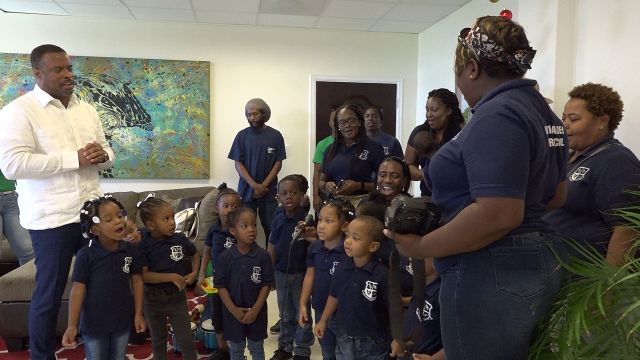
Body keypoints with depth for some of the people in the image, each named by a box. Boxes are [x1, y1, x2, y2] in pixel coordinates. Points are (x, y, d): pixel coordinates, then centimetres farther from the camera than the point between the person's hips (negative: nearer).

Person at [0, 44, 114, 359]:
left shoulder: (86, 109, 12)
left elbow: (105, 152, 19)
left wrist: (102, 155, -7)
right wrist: (74, 158, -23)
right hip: (51, 217, -6)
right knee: (49, 293, 6)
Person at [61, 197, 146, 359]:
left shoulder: (130, 250, -9)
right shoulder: (86, 255, -18)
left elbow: (137, 280, -1)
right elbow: (78, 289, -14)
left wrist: (138, 313, 1)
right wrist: (72, 325, -14)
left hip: (122, 319, 3)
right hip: (94, 322, -2)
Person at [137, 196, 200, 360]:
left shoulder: (180, 239, -11)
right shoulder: (143, 245, -18)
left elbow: (195, 255, 9)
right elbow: (143, 275, -23)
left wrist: (194, 273, -6)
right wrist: (171, 277, -26)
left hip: (177, 296, 1)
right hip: (153, 299, -1)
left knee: (186, 340, 8)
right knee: (158, 340, 21)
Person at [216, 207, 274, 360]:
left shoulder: (263, 255, -12)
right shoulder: (226, 257, -11)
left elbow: (266, 285, -9)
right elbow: (221, 286, -8)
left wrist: (255, 310, -15)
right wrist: (233, 309, -15)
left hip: (256, 312, 0)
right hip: (233, 312, 0)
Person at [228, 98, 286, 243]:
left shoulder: (275, 135, 2)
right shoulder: (242, 136, 3)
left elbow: (278, 163, 1)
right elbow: (238, 164, -1)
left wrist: (263, 185, -10)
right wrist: (255, 185, -12)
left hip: (269, 191, 0)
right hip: (246, 190, 1)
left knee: (271, 227, -1)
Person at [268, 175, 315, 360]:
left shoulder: (306, 220, -16)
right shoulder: (278, 220, -3)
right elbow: (272, 248, 3)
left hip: (301, 274, -4)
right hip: (281, 274, 4)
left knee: (303, 314, 12)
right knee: (286, 314, 20)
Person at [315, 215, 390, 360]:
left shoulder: (382, 274, -21)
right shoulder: (341, 268, -7)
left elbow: (392, 308, -13)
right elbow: (334, 296, 8)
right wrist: (323, 321, 15)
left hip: (373, 343, -4)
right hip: (344, 340, 4)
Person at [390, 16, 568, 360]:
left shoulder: (496, 116, -21)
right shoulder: (541, 110, 11)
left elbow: (497, 215, -29)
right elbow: (555, 196, 19)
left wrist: (422, 247, -19)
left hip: (491, 275, -10)